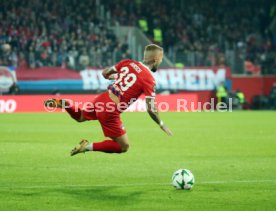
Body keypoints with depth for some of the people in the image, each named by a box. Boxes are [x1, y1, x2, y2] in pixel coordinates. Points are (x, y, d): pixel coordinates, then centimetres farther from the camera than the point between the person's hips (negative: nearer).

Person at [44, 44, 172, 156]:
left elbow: (105, 73, 15)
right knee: (123, 147, 8)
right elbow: (151, 109, -17)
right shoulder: (148, 79, -15)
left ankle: (62, 104, 8)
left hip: (101, 100, 7)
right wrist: (162, 125, -2)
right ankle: (89, 146, -5)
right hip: (110, 112, -7)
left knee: (80, 117, 37)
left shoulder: (128, 63, 3)